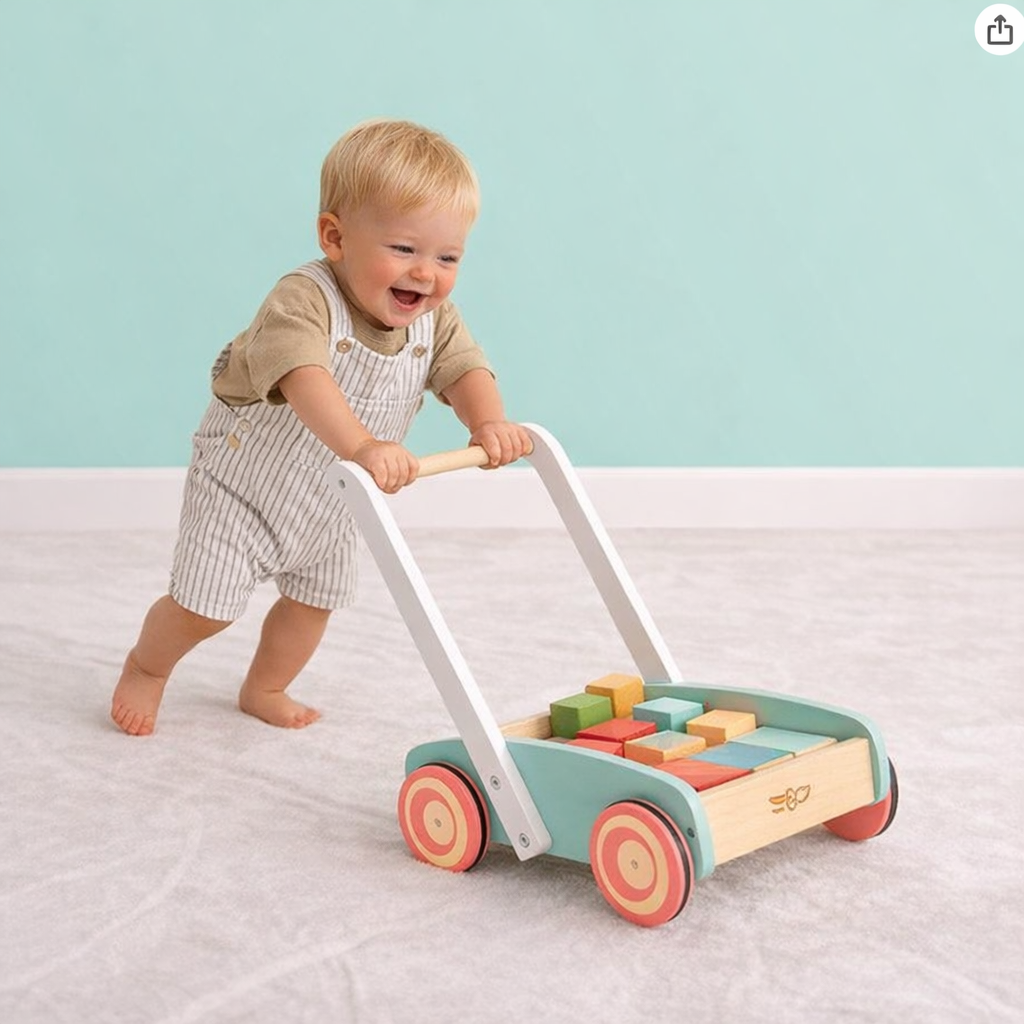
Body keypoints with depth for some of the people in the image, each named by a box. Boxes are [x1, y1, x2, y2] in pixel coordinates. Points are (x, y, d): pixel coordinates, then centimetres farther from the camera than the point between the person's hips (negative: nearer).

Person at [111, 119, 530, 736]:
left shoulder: (434, 319, -13)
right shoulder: (304, 301, -35)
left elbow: (465, 369, -23)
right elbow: (304, 377, -52)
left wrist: (489, 423, -46)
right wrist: (361, 446, -68)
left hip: (329, 502, 6)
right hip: (243, 482, -6)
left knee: (316, 599, 18)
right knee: (205, 606, 0)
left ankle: (265, 689, 44)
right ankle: (146, 667, 31)